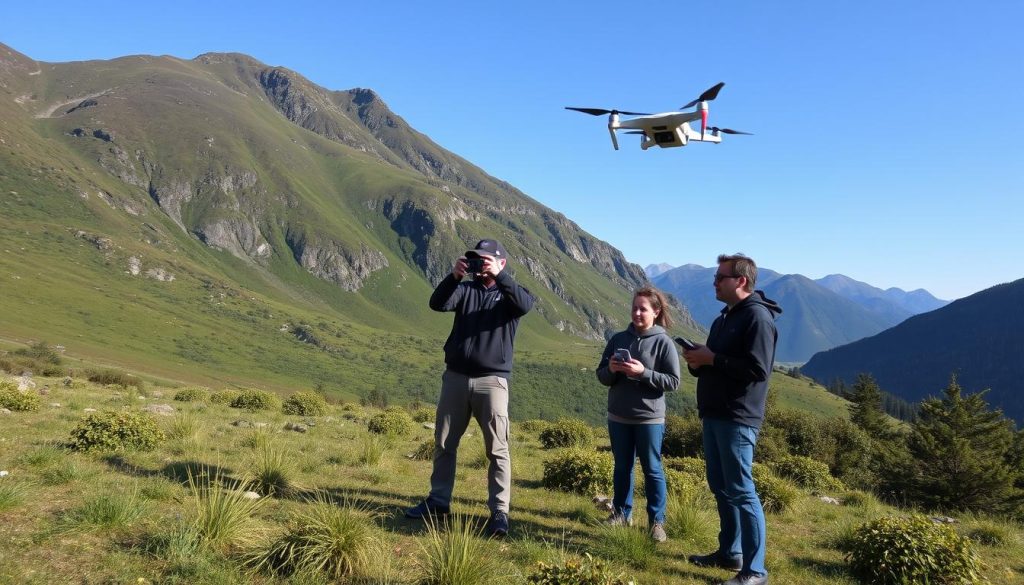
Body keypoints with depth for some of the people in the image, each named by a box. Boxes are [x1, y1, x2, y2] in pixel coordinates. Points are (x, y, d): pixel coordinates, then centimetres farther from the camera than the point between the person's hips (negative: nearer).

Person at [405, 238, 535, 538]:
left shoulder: (510, 293, 4)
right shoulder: (465, 289, 11)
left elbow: (525, 305, -19)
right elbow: (437, 304, -6)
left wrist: (499, 276, -27)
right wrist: (453, 276, -21)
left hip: (492, 380, -3)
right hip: (455, 377, 4)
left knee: (497, 449, -3)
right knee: (444, 443, 11)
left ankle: (499, 511, 2)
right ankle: (439, 500, 24)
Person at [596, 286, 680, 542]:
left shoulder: (663, 342, -7)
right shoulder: (618, 339, 3)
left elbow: (673, 381, -11)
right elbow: (601, 375, 7)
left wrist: (643, 373, -22)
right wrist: (611, 370, -15)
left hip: (650, 418, -4)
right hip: (618, 417, 4)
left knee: (652, 469, 6)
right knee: (622, 467, 15)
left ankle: (656, 521, 16)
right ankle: (622, 512, 28)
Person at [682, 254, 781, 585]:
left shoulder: (757, 317, -13)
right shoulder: (724, 319, 17)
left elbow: (758, 370, -23)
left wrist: (712, 359, -19)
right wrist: (697, 363, 1)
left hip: (737, 419, -10)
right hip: (714, 415, 10)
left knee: (741, 491, -5)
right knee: (720, 487, 16)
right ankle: (730, 553, 28)